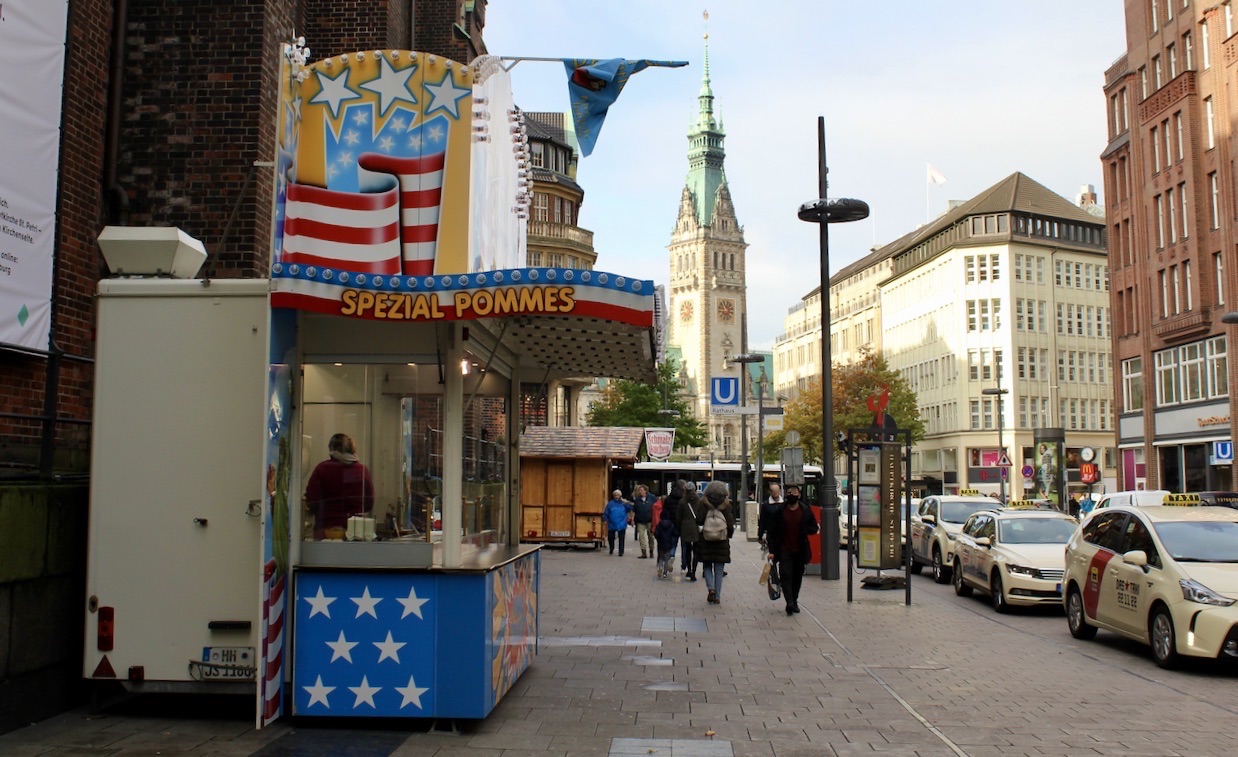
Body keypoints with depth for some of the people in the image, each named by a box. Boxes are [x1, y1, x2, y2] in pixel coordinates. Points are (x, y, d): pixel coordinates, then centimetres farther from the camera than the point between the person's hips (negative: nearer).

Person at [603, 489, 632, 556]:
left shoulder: (623, 503, 3)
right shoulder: (610, 503, 2)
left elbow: (630, 509, -8)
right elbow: (606, 513, 2)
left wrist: (626, 503, -18)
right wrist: (605, 520, -8)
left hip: (621, 525, -1)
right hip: (612, 525, 1)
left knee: (621, 539, -1)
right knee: (610, 538, 10)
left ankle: (621, 552, 6)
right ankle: (611, 549, 36)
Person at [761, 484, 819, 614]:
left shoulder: (806, 511, 4)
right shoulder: (779, 511, 0)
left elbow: (814, 528, 9)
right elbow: (771, 532, 0)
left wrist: (804, 530, -12)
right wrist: (772, 551, -7)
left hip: (800, 550, 2)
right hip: (784, 550, -2)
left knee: (797, 577, 9)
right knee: (785, 575, -15)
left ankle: (794, 601, 23)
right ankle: (790, 602, -21)